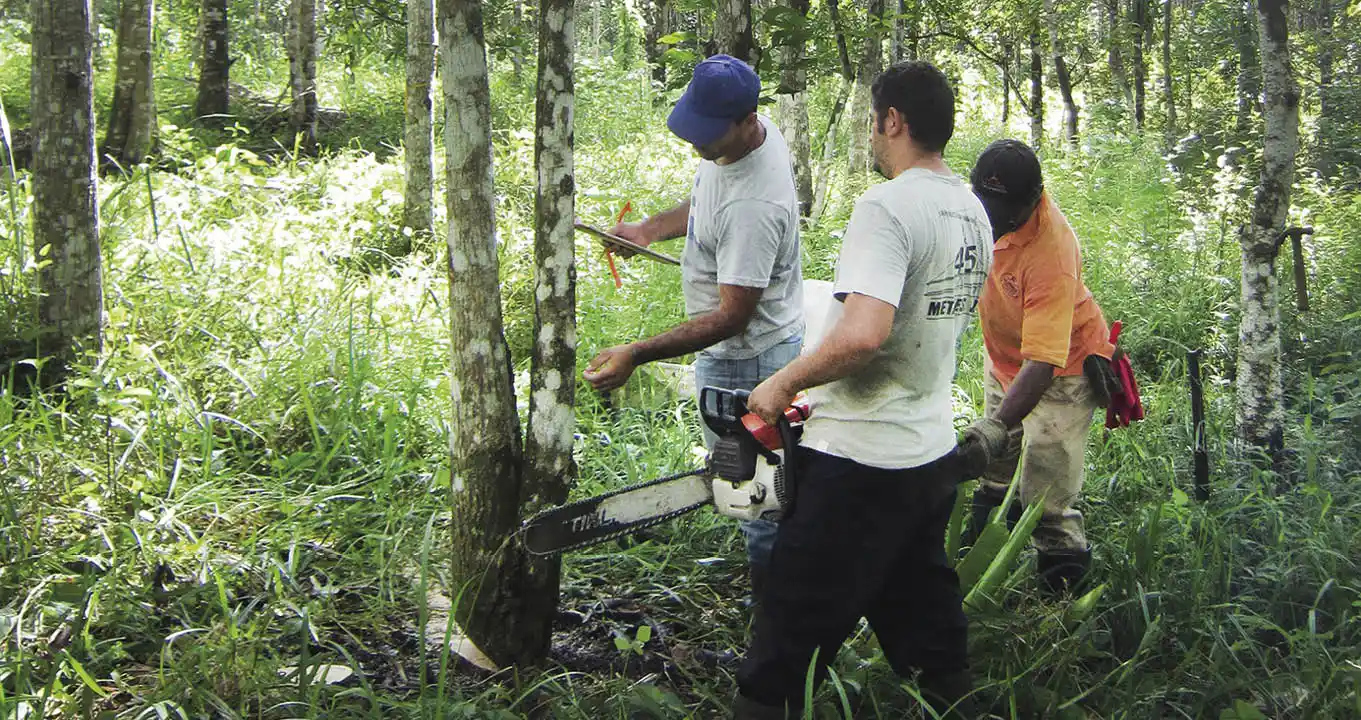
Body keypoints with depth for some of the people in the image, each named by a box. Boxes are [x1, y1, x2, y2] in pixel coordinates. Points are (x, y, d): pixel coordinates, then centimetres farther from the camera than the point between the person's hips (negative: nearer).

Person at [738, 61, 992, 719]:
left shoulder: (886, 207, -19)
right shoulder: (972, 213, 10)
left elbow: (862, 335, -32)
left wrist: (781, 383, -17)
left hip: (859, 467, -9)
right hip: (933, 454, 9)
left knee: (789, 641, 0)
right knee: (928, 630, 20)